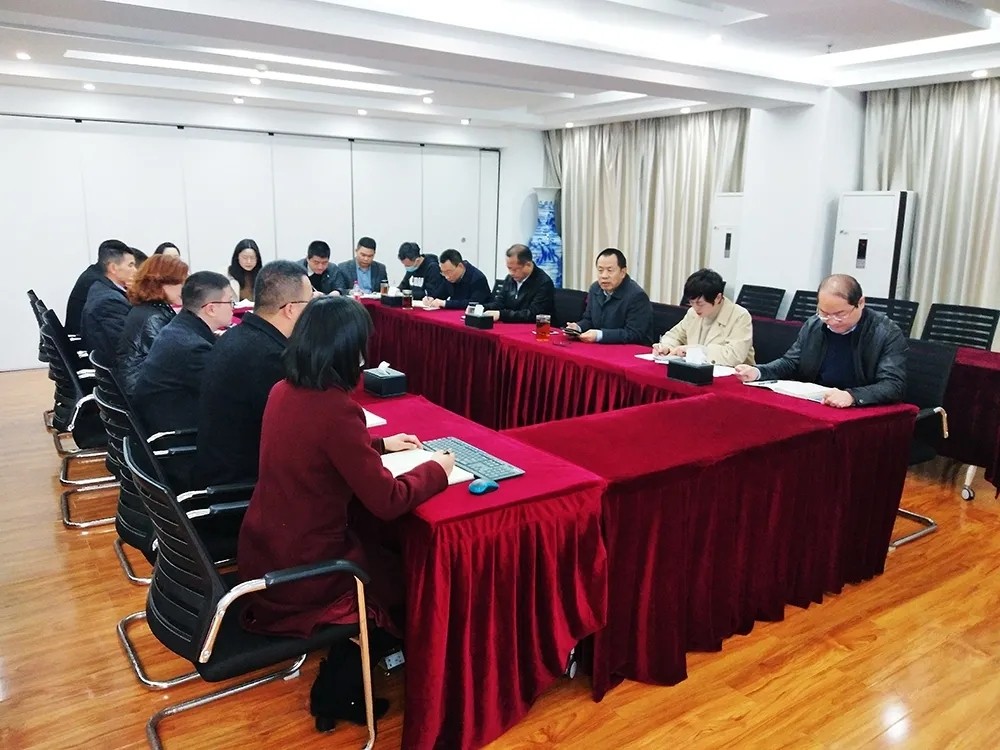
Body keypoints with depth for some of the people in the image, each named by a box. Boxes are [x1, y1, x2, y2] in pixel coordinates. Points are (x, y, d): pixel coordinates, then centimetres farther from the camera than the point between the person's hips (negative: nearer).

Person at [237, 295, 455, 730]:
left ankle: (336, 684, 37)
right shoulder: (335, 409, -27)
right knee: (397, 574, 18)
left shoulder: (283, 392, -2)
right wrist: (435, 469, -5)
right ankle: (338, 693, 34)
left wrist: (381, 444, 19)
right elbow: (388, 502, -22)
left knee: (374, 549, 26)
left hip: (261, 552, 8)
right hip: (297, 571, -7)